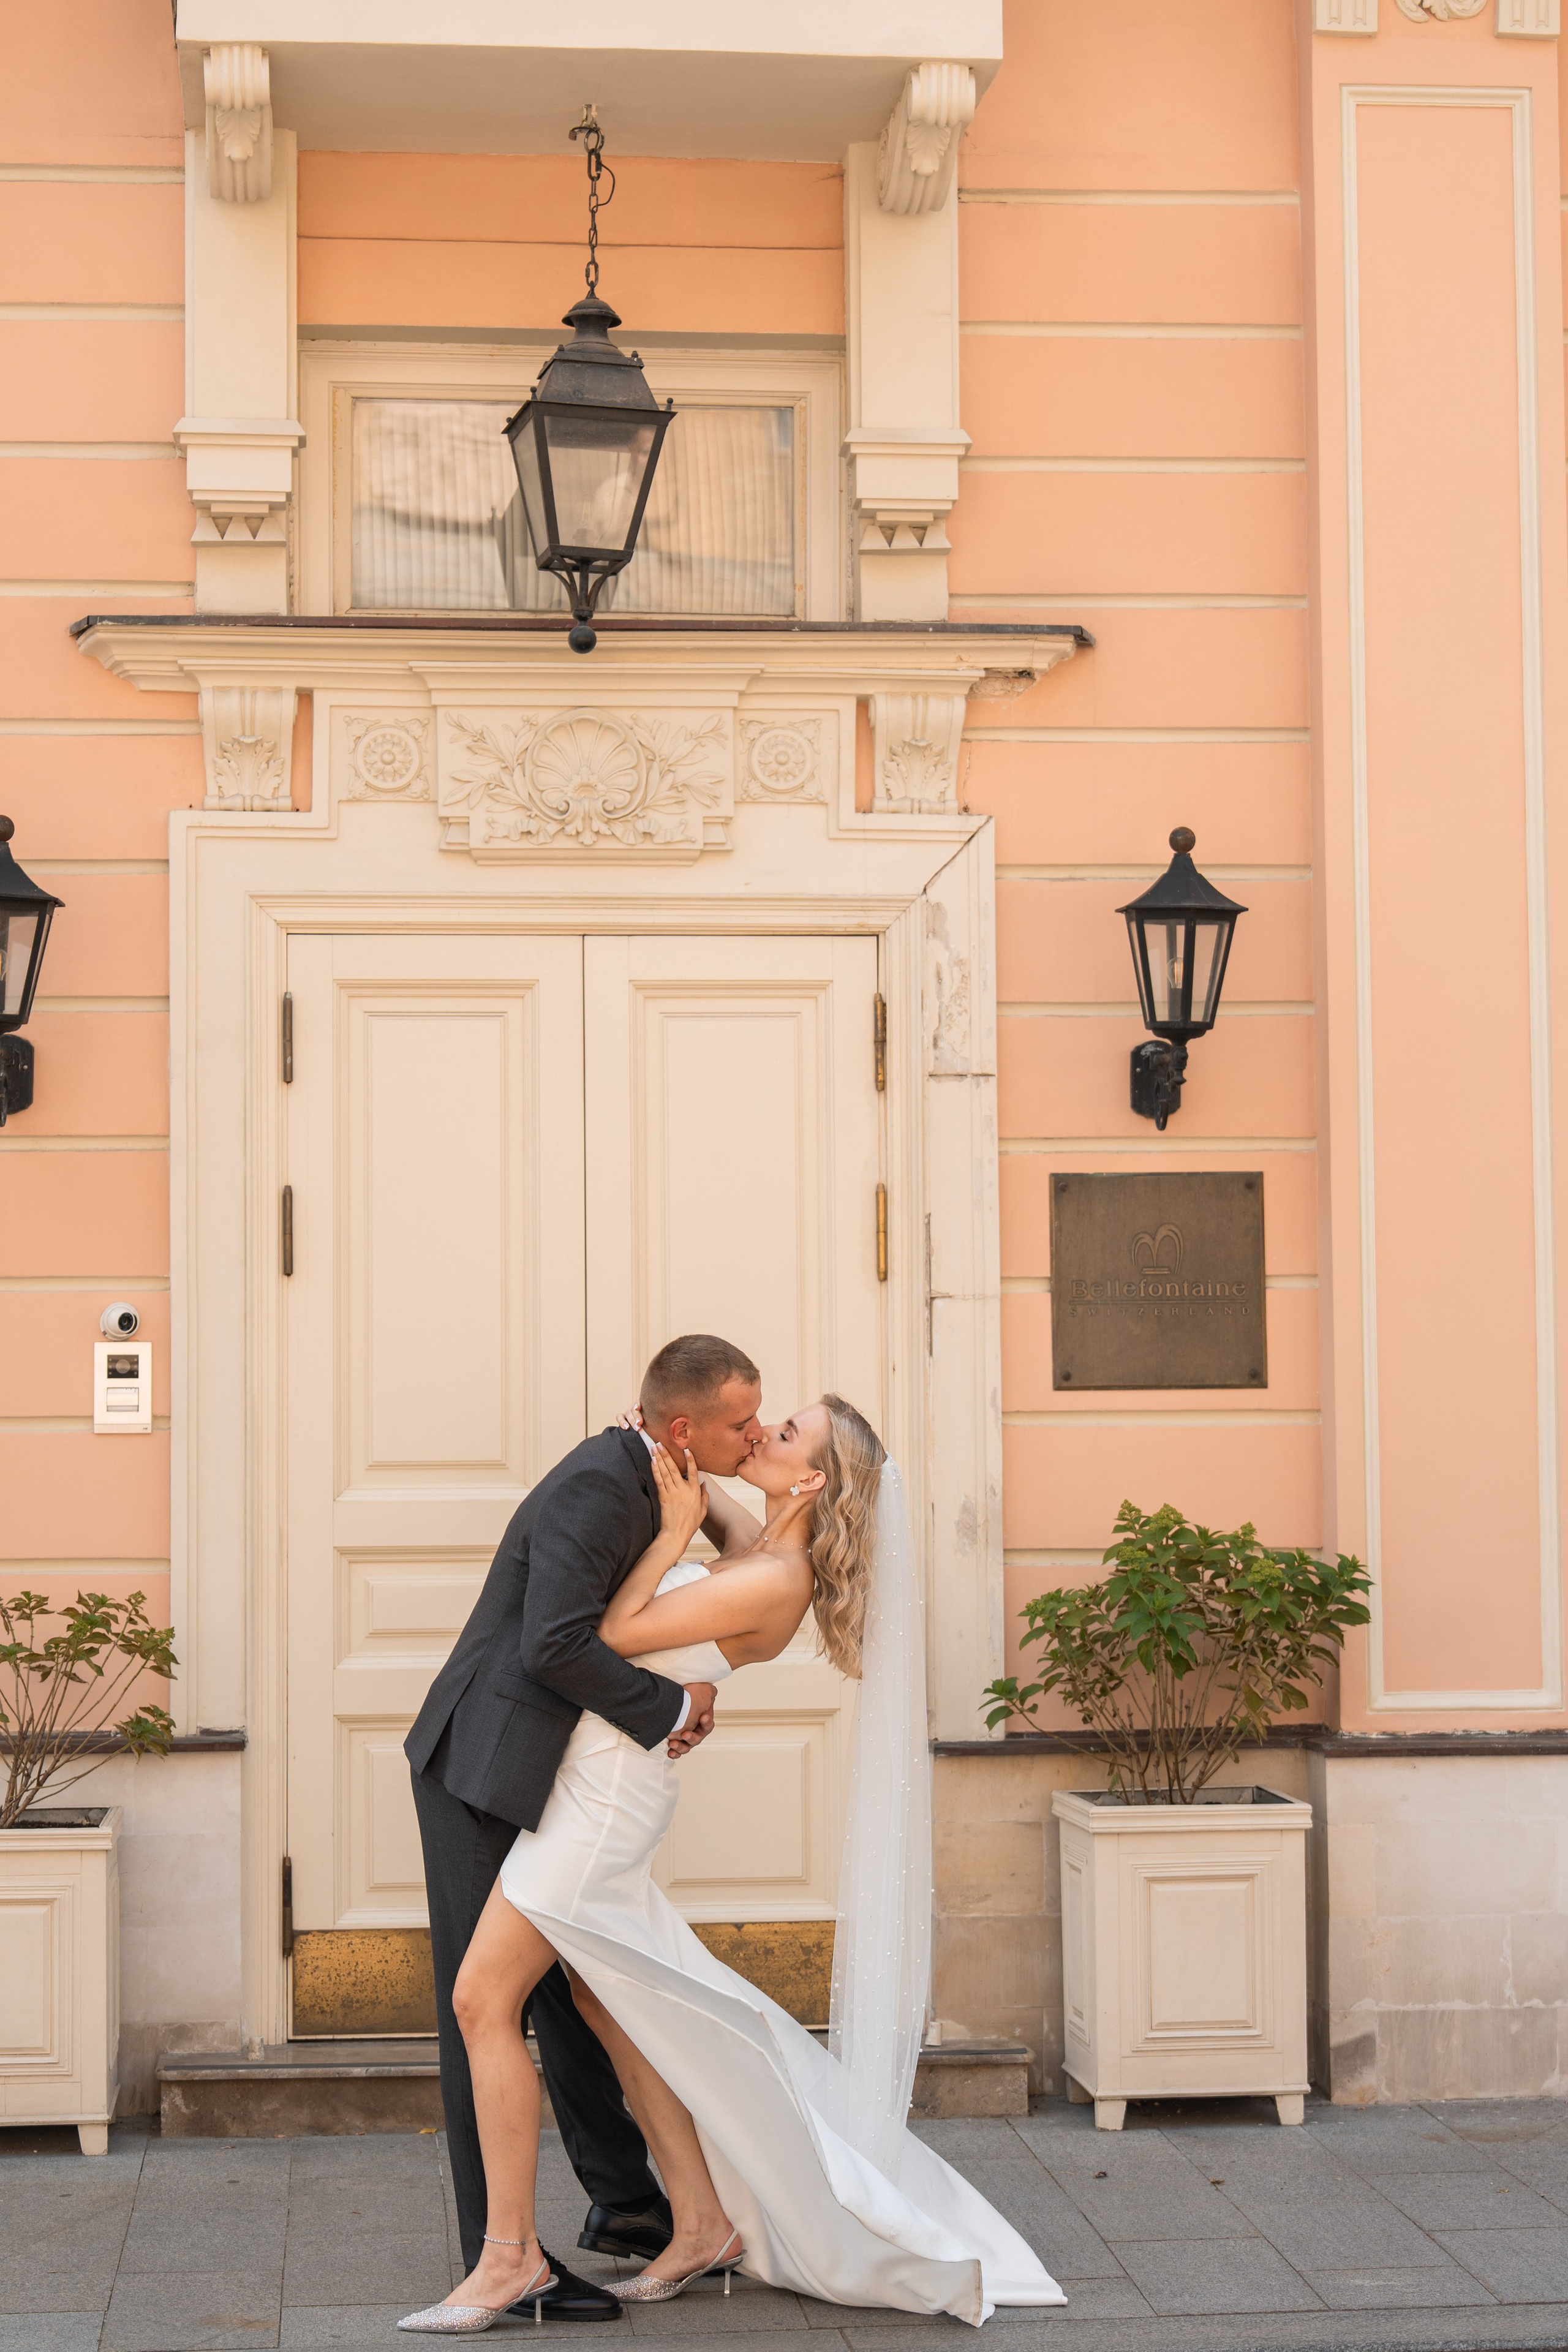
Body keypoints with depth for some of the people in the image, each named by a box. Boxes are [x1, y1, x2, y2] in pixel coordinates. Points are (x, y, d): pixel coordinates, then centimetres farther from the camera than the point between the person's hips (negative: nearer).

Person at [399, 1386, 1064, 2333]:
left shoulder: (775, 1581, -19)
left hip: (607, 1789, -10)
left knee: (483, 1999, -7)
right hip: (596, 1781, 10)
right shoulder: (756, 1546, 7)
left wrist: (674, 1532, -10)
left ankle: (511, 2256, -1)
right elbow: (698, 1491, 29)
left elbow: (615, 1634, -17)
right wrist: (665, 1440, 10)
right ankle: (704, 2224, 21)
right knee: (605, 1999, 14)